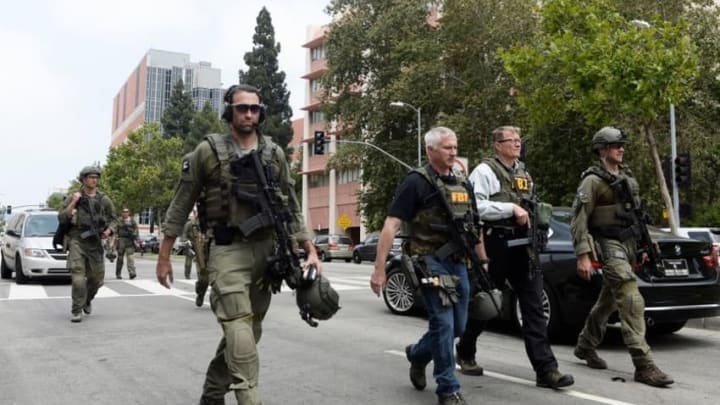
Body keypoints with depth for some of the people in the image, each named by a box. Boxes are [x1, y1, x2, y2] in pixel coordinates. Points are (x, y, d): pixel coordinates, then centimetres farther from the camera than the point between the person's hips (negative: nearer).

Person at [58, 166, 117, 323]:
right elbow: (61, 219, -3)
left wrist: (108, 230, -3)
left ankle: (87, 300, 36)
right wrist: (73, 203, -13)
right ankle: (77, 310, -7)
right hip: (77, 241, -3)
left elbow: (112, 218, 15)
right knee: (78, 275, -16)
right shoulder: (73, 197, 2)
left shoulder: (104, 200, 7)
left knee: (97, 278, 8)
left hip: (95, 243, 3)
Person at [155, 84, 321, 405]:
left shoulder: (274, 154, 8)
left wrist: (310, 250, 4)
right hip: (228, 252, -4)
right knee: (240, 332, -14)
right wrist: (164, 256, -1)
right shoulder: (208, 151, -2)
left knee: (248, 331, 13)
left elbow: (291, 207, 12)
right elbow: (180, 205, 1)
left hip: (265, 251, 5)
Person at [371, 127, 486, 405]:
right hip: (431, 262, -7)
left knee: (458, 327, 12)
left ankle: (417, 354, 38)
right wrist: (379, 269, -20)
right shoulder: (417, 182, -9)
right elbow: (391, 225, -14)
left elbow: (473, 226, 21)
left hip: (459, 263, 7)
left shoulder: (462, 183, 13)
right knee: (443, 324, -7)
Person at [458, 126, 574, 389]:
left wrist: (531, 215, 8)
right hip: (495, 245, -6)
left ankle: (546, 370, -3)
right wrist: (511, 208, -19)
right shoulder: (485, 170, -5)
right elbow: (476, 205, -18)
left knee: (534, 307, -2)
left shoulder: (523, 173, 18)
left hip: (521, 246, 6)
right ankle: (465, 352, 29)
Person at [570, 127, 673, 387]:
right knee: (632, 302, -16)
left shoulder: (627, 177, 15)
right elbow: (578, 220, -14)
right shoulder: (593, 180, -9)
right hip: (609, 245, -8)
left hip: (628, 243, 8)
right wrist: (583, 256, -20)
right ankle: (644, 366, -15)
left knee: (608, 300, 17)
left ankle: (585, 346, 34)